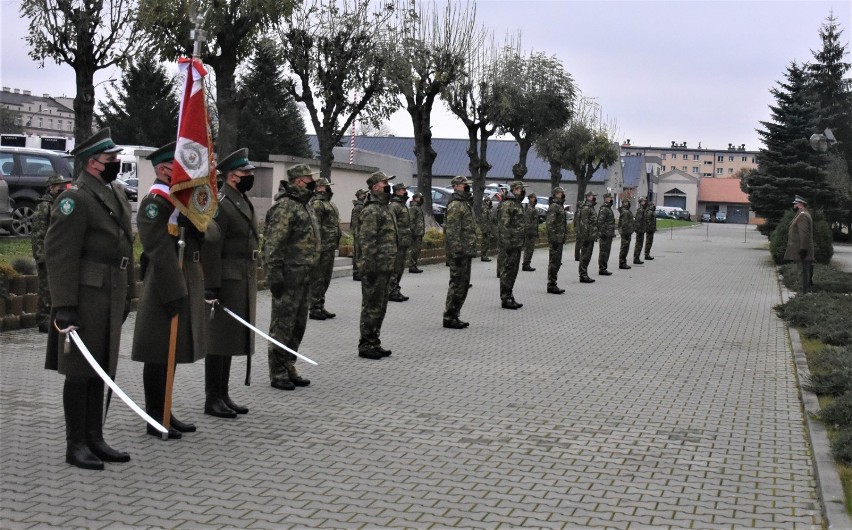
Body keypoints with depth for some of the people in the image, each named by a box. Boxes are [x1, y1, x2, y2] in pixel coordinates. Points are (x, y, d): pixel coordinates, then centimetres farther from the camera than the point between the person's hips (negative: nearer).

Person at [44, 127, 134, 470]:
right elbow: (59, 256, -18)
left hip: (110, 300, 8)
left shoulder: (116, 196, 15)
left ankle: (94, 439, 22)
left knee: (100, 371, 13)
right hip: (85, 299, -8)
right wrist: (63, 306, -21)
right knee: (79, 372, 1)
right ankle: (76, 445, 10)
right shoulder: (75, 198, -13)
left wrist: (127, 294, 18)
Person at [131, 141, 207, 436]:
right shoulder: (154, 203, -13)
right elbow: (160, 252, -20)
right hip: (166, 288, -9)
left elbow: (206, 237, 10)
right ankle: (155, 420, 9)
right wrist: (173, 295, -23)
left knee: (171, 354, 15)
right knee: (159, 355, 0)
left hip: (185, 286, 9)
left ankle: (164, 413, 24)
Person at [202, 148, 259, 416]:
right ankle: (212, 399, 8)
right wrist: (212, 287, -22)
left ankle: (223, 395, 22)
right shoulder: (220, 204, -14)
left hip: (244, 282, 9)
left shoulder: (244, 202, 16)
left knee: (232, 340, 14)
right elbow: (210, 249, -19)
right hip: (226, 282, -9)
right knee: (219, 341, -1)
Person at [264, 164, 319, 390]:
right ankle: (277, 373, 6)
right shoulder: (285, 206, -14)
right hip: (289, 275, -9)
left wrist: (311, 268, 21)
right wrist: (274, 274, -22)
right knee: (282, 324, -2)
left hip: (304, 275, 10)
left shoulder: (305, 206, 17)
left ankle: (289, 367, 25)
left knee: (299, 323, 14)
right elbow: (273, 244, -19)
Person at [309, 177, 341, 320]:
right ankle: (314, 309, 2)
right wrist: (318, 247, -23)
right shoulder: (317, 203, -12)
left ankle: (320, 307, 22)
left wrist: (335, 245, 22)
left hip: (330, 248, 10)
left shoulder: (329, 203, 20)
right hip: (322, 248, -10)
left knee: (325, 279, 15)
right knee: (317, 279, -4)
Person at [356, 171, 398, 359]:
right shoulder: (371, 211, -14)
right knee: (371, 307, -3)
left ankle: (374, 342, 22)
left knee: (380, 307, 14)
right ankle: (365, 345, 4)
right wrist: (369, 266, -23)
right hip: (375, 267, -10)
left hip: (385, 267, 10)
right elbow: (366, 242, -20)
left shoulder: (384, 208, 17)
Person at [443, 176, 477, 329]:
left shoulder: (466, 204, 19)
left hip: (466, 251, 10)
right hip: (459, 252, -10)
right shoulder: (455, 205, -14)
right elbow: (452, 231, -20)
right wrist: (457, 251, -24)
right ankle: (449, 318, -1)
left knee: (463, 284, 13)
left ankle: (454, 316, 20)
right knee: (457, 284, -6)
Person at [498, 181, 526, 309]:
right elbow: (504, 225, -18)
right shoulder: (507, 204, -12)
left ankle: (509, 297, 19)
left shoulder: (519, 205, 19)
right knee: (507, 270, -6)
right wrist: (506, 243, -22)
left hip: (517, 244, 10)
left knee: (513, 271, 12)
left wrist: (521, 243, 22)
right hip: (509, 243, -10)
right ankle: (505, 299, -2)